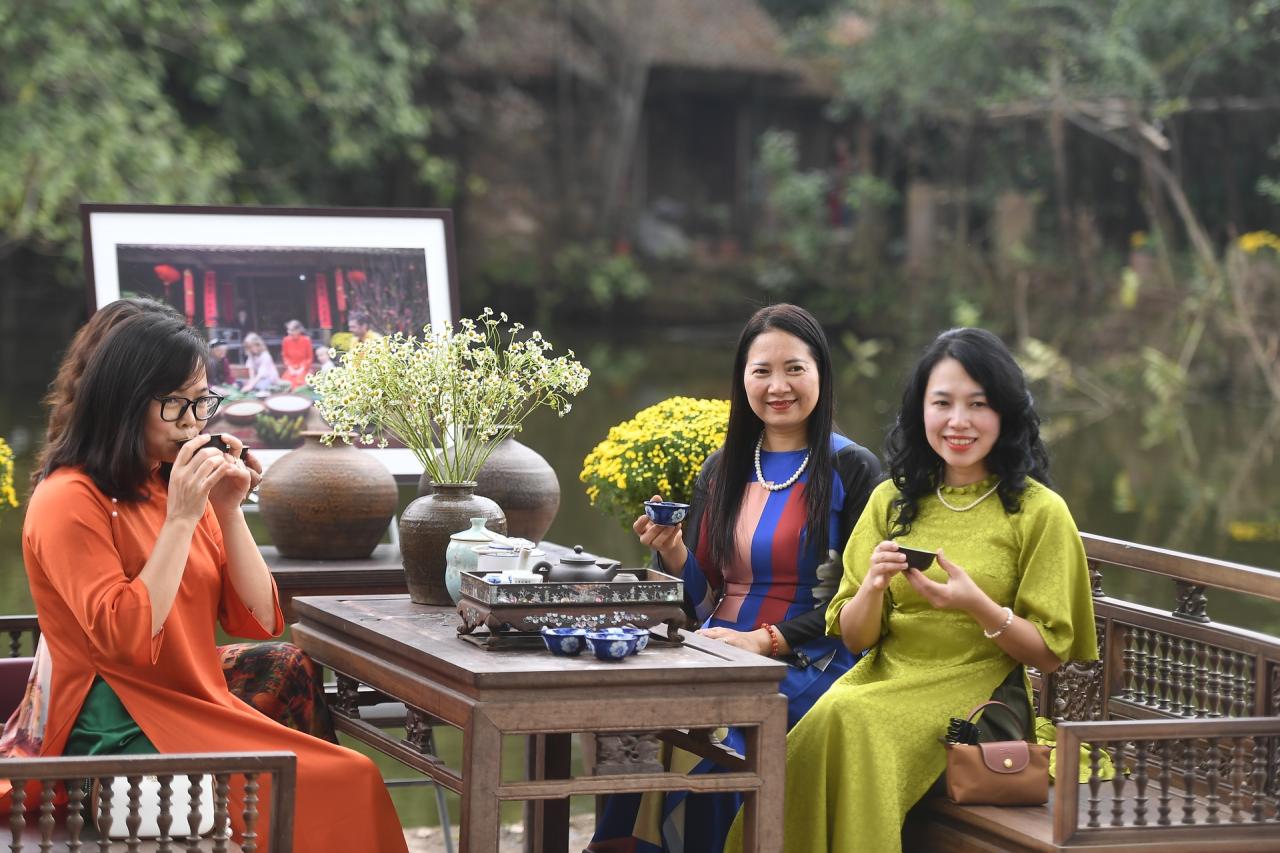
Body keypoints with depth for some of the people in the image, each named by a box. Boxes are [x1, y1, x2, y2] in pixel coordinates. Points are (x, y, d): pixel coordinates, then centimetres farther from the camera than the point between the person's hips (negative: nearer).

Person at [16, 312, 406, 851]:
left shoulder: (177, 489, 14)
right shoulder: (68, 501, -9)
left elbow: (259, 622, 9)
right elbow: (128, 640, -20)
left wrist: (229, 512, -2)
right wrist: (180, 519, -18)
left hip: (203, 714, 7)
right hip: (122, 737, -7)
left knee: (354, 778, -15)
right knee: (328, 786, -24)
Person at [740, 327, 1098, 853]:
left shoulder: (1039, 512, 2)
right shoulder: (892, 501, 13)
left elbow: (1049, 654, 0)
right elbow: (854, 638, 12)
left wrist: (976, 605, -17)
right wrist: (873, 587, -11)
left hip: (976, 694, -4)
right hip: (883, 679, 4)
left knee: (848, 721, -32)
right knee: (833, 717, -32)